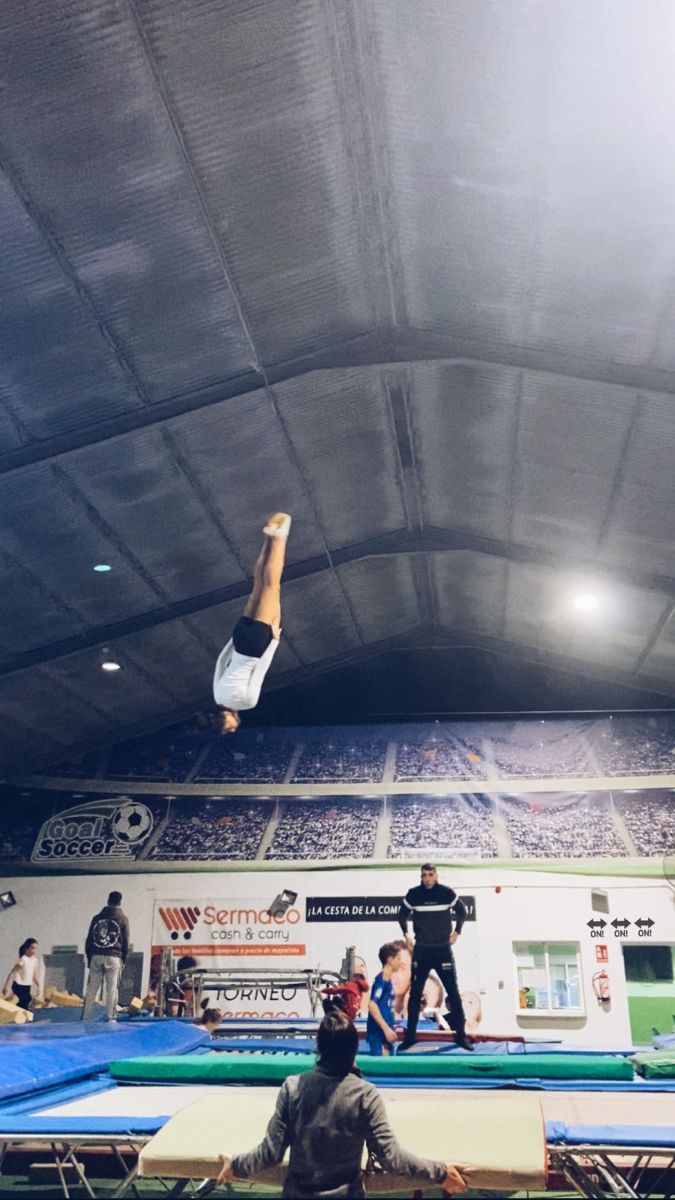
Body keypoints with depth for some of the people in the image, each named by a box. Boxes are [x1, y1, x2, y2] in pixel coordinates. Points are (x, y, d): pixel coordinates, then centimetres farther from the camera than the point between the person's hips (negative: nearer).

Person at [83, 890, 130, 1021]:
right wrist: (123, 959, 12)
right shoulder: (122, 919, 2)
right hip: (114, 957, -3)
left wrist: (89, 957, 16)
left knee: (91, 989, 6)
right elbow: (125, 942, 3)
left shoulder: (97, 918, 10)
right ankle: (111, 1018, -4)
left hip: (96, 957, 3)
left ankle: (86, 1019, 5)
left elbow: (89, 940, 10)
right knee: (111, 989, -1)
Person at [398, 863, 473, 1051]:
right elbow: (402, 915, 11)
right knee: (415, 993, 4)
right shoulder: (413, 894, -7)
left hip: (443, 950, -1)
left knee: (453, 992, 1)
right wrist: (406, 935, 5)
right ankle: (410, 1037, 14)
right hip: (421, 950, 1)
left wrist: (456, 932, 4)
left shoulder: (447, 893, -8)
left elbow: (462, 912, 9)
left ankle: (461, 1035, 10)